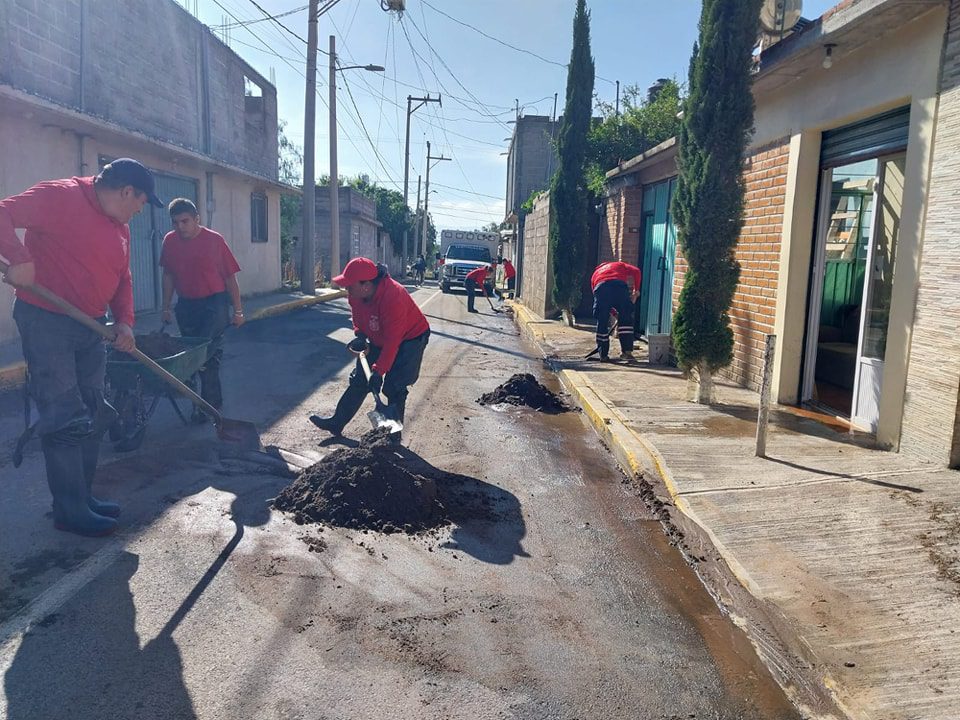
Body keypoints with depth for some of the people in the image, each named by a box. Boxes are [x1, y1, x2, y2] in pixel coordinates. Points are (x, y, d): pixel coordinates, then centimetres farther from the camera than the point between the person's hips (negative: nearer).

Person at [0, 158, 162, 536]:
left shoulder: (120, 226, 12)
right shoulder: (61, 196, -12)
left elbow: (122, 279, 14)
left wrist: (124, 321, 0)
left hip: (90, 325, 9)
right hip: (46, 321, -9)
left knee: (93, 416, 12)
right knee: (65, 420, -6)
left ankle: (81, 497, 24)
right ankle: (71, 511, 3)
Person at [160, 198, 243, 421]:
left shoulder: (215, 240, -8)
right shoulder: (170, 241, 2)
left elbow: (230, 277, -6)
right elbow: (168, 275, 13)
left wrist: (238, 310, -6)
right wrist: (166, 307, 12)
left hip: (214, 304, -5)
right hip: (186, 305, 5)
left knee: (208, 350, -16)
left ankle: (209, 403, -4)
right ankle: (214, 401, 20)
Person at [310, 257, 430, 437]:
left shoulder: (393, 297, -37)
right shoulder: (355, 294, -14)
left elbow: (392, 341, -36)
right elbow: (358, 317, 7)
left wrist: (378, 370, -35)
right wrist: (360, 335, -14)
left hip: (409, 338, -7)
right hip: (379, 339, 7)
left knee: (394, 388, -13)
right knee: (359, 380, 8)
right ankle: (336, 423, 18)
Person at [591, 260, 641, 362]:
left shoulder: (595, 273, 39)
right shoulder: (620, 265, 36)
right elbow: (636, 271, 15)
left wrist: (615, 313, 41)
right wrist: (636, 290, 21)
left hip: (600, 287, 2)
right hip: (619, 285, -1)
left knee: (602, 322, 13)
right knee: (626, 319, 12)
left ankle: (603, 355, 18)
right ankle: (627, 351, 9)